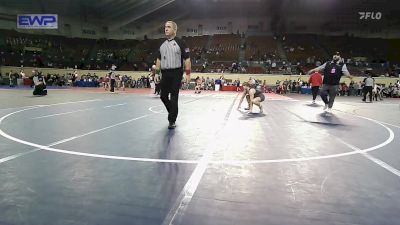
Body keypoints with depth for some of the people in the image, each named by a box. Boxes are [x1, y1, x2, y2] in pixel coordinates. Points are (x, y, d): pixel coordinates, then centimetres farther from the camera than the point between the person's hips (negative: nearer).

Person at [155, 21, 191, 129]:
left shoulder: (180, 43, -3)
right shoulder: (162, 45, 15)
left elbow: (187, 59, -6)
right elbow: (159, 59, 20)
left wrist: (188, 73, -12)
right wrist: (157, 72, 12)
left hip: (176, 73, -6)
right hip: (165, 73, 6)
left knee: (174, 98, -4)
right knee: (163, 96, 7)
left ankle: (172, 121, 4)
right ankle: (173, 113, 31)